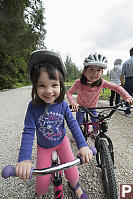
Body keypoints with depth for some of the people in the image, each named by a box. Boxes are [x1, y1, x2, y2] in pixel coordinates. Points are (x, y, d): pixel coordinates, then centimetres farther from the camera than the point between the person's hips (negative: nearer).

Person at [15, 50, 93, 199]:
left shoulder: (62, 105, -22)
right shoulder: (33, 106, -25)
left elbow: (73, 124, -21)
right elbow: (28, 131, -25)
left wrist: (83, 146, -32)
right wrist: (24, 159, -34)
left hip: (61, 141, 1)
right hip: (44, 147, 0)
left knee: (72, 171, 4)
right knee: (42, 180, 6)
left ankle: (75, 186, 44)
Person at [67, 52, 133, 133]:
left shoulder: (102, 82, -25)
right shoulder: (79, 82, -29)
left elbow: (117, 87, -16)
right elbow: (69, 93, -23)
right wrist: (73, 102, -41)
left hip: (93, 107, 2)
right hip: (81, 106, -1)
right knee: (78, 124, 8)